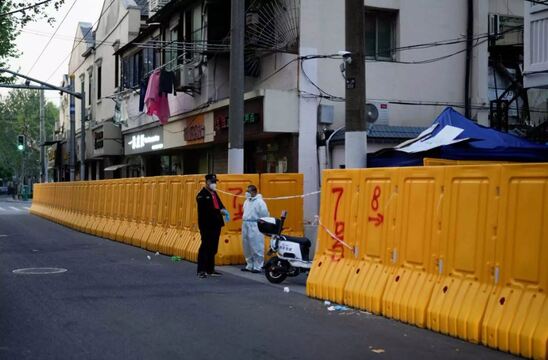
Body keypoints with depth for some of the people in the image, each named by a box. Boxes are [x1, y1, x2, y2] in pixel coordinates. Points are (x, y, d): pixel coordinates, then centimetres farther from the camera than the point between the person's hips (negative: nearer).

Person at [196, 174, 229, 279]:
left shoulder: (214, 193, 18)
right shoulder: (202, 195, -10)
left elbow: (219, 204, 16)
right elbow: (207, 209, -21)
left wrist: (224, 210, -6)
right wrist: (220, 211, -25)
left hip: (216, 225, 8)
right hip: (206, 225, -8)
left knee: (213, 248, 11)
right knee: (205, 247, -6)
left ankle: (210, 269, 19)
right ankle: (201, 270, -1)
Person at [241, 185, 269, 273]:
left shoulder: (259, 202, -10)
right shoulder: (247, 201, 15)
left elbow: (264, 216, -10)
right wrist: (244, 222, 15)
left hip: (255, 227, -8)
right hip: (245, 226, 8)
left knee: (256, 248, -6)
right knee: (247, 248, 12)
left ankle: (257, 267, -2)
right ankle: (249, 265, 22)